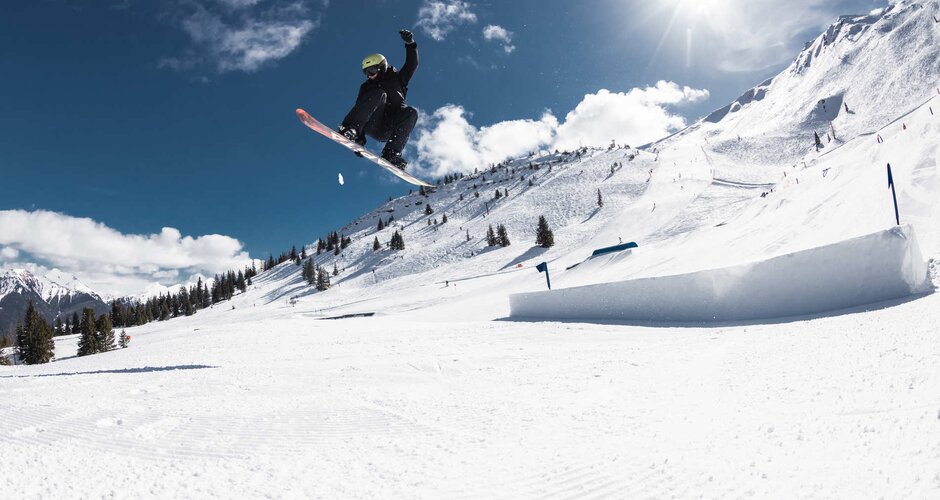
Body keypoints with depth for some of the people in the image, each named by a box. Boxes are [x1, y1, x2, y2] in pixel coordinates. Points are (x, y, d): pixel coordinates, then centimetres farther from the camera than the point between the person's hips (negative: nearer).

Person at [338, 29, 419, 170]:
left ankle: (391, 154, -39)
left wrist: (410, 44, -6)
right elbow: (361, 107, 10)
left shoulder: (397, 79, 25)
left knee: (411, 112, -28)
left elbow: (412, 65, 11)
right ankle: (350, 128, -46)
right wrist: (359, 138, -4)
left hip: (389, 130, 1)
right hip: (371, 125, -1)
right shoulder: (367, 87, 22)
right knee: (378, 94, -25)